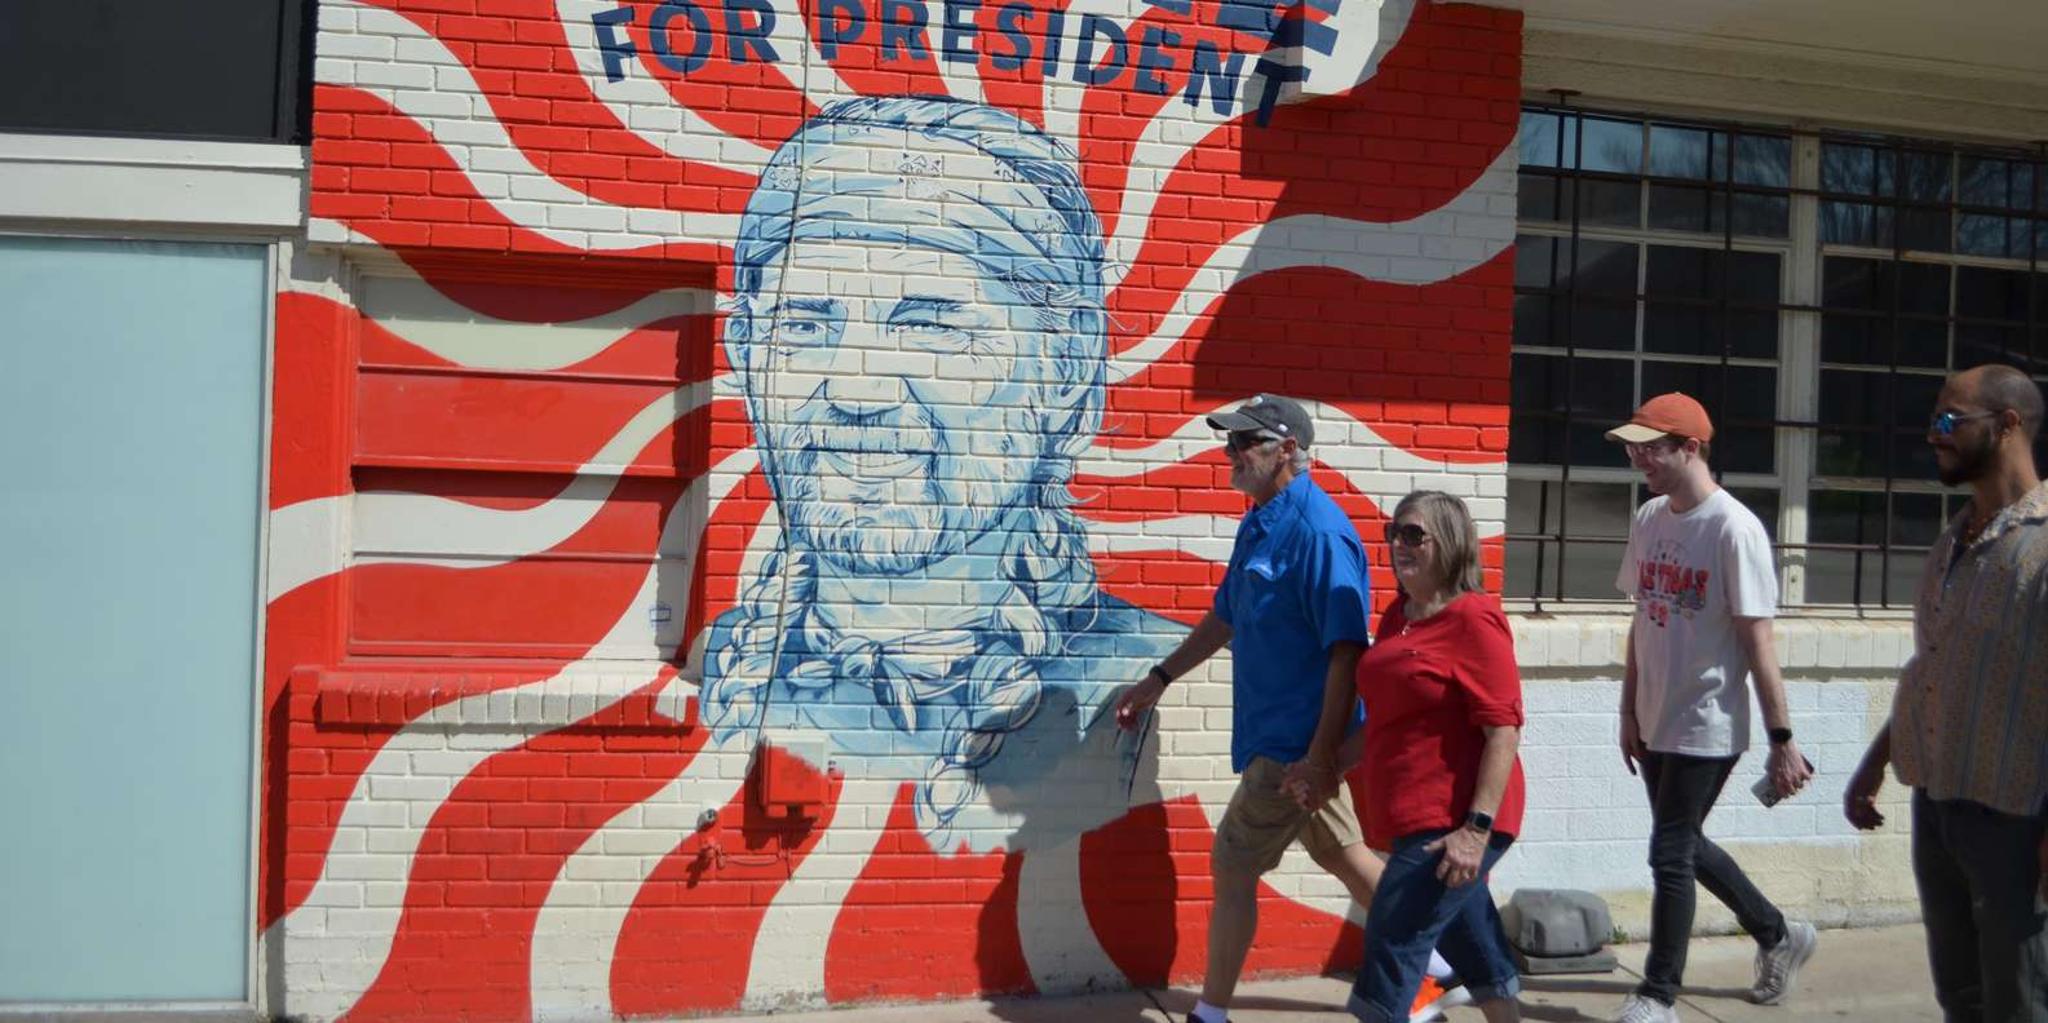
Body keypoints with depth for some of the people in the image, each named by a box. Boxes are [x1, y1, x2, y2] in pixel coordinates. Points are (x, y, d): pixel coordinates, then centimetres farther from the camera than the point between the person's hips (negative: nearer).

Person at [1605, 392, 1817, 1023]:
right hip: (1655, 722, 8)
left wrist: (1782, 740, -15)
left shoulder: (1733, 528, -16)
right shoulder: (1649, 519, 5)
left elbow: (1758, 641, -16)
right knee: (1684, 846, 19)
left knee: (1670, 854, -2)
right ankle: (1778, 936, 41)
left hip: (1707, 726, -8)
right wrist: (1629, 712, 15)